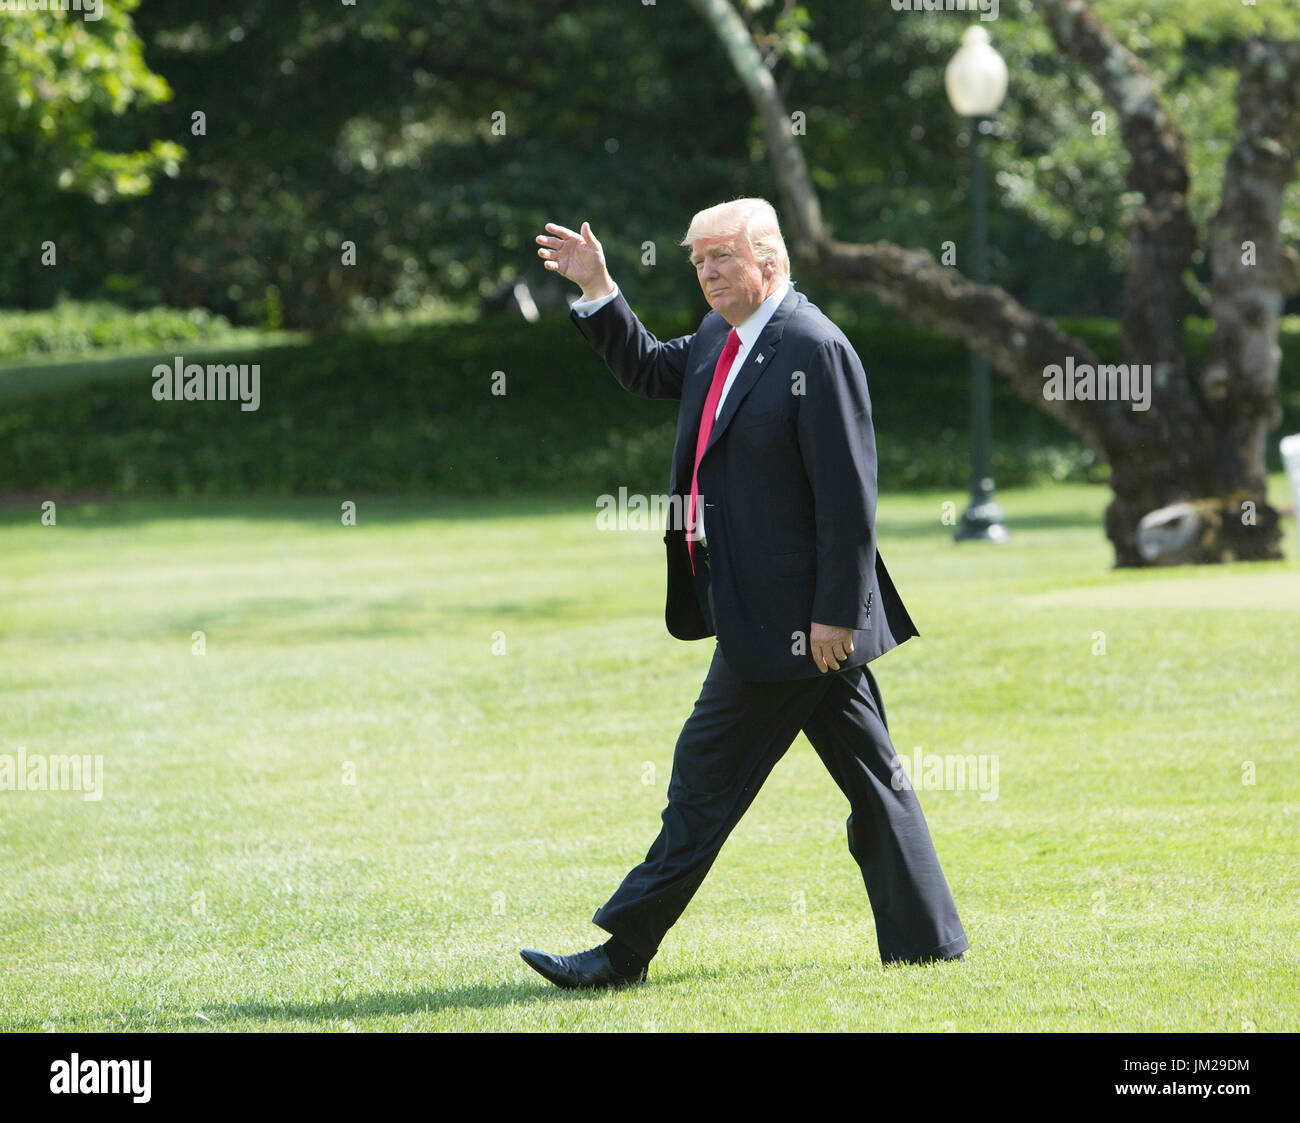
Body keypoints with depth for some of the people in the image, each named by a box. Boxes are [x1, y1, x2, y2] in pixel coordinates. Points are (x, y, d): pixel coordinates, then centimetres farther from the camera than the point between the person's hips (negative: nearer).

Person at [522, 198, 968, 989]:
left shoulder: (816, 350, -17)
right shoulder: (722, 337, 12)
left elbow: (847, 494, -19)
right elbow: (651, 371, 32)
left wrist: (834, 613, -20)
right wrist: (597, 291, 18)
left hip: (784, 618, -10)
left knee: (708, 776, -5)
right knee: (868, 778, 12)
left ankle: (626, 952, 0)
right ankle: (926, 939, 17)